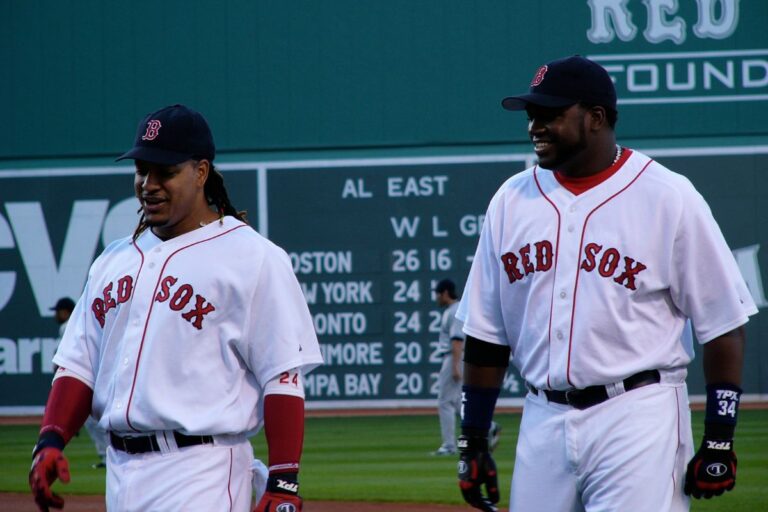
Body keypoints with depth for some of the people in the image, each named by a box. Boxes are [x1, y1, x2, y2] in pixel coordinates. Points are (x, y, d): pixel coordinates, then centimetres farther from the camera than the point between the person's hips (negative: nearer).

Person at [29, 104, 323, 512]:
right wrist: (51, 440, 0)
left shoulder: (253, 259, -5)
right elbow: (79, 364, 16)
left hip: (201, 474, -7)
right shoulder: (114, 261, 16)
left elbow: (283, 376, -10)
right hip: (121, 472, 7)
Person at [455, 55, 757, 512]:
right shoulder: (512, 201, 10)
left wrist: (720, 441, -7)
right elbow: (485, 333, 15)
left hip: (638, 423, -5)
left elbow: (724, 323, -3)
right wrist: (472, 441, 11)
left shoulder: (668, 197, -4)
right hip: (543, 419, 5)